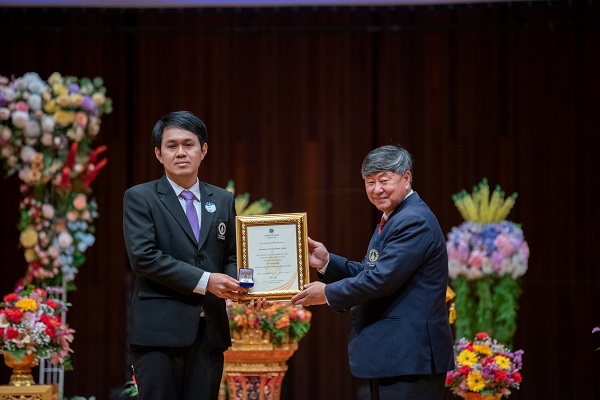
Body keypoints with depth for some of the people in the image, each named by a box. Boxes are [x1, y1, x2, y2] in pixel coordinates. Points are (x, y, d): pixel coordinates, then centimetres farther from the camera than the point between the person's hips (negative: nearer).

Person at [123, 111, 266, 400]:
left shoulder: (223, 201, 16)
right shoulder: (139, 198, 1)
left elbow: (232, 257, 16)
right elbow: (143, 256, -11)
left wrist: (241, 287, -8)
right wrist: (204, 281, -17)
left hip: (210, 332, 5)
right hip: (160, 331, -4)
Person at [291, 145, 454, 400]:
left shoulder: (415, 222, -17)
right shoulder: (391, 220, 19)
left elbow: (381, 279, -22)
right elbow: (369, 273, 20)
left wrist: (328, 293, -11)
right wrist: (326, 262, 6)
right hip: (388, 356, 11)